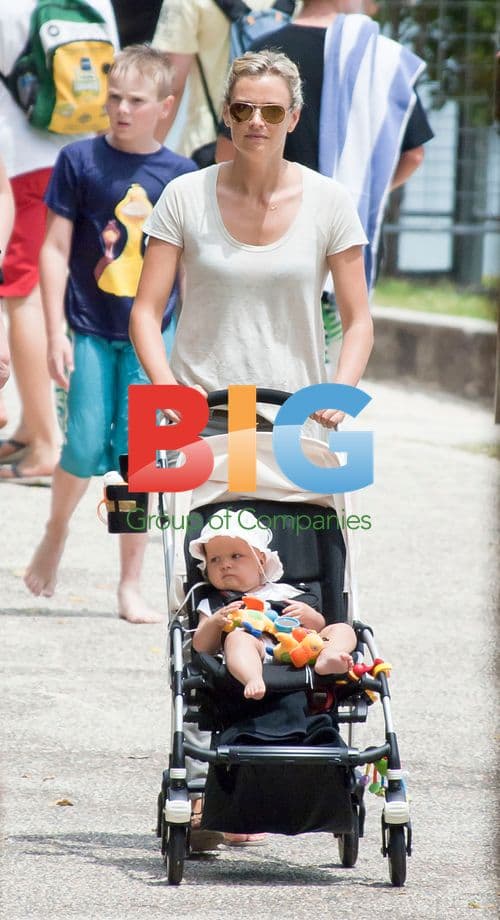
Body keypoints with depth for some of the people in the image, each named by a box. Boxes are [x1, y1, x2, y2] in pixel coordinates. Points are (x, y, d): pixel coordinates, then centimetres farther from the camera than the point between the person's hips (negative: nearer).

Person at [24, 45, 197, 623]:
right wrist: (55, 333, -7)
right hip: (91, 331, -1)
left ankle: (130, 589, 8)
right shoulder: (80, 161, -4)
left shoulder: (180, 176, 2)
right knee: (86, 449, -7)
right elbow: (56, 249, -2)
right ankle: (55, 535, 25)